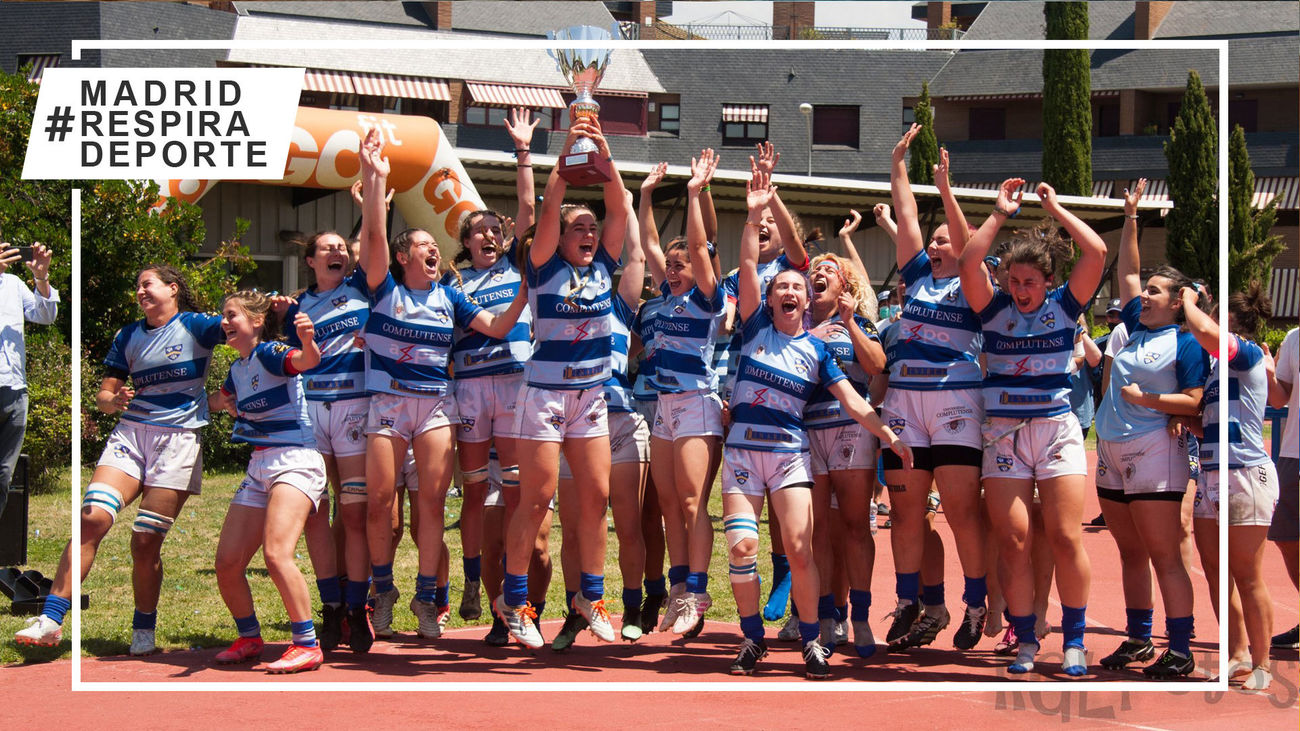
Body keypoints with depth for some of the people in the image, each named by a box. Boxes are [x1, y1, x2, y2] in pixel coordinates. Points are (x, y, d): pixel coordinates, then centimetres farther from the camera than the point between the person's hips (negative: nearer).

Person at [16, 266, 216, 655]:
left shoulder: (194, 326, 2)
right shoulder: (128, 337, 15)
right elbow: (103, 394, 15)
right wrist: (114, 400, -8)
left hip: (178, 439, -3)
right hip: (130, 433, 4)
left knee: (145, 541, -6)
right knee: (92, 518, -15)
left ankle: (144, 630, 15)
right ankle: (51, 618, -17)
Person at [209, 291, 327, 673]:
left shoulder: (269, 353, -9)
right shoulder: (237, 369, 16)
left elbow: (308, 360, -32)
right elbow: (222, 399, 40)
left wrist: (307, 340, -52)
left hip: (294, 460, -9)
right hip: (258, 468, 9)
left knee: (276, 553, -25)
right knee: (227, 564, 5)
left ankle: (307, 646, -19)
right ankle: (249, 639, 25)